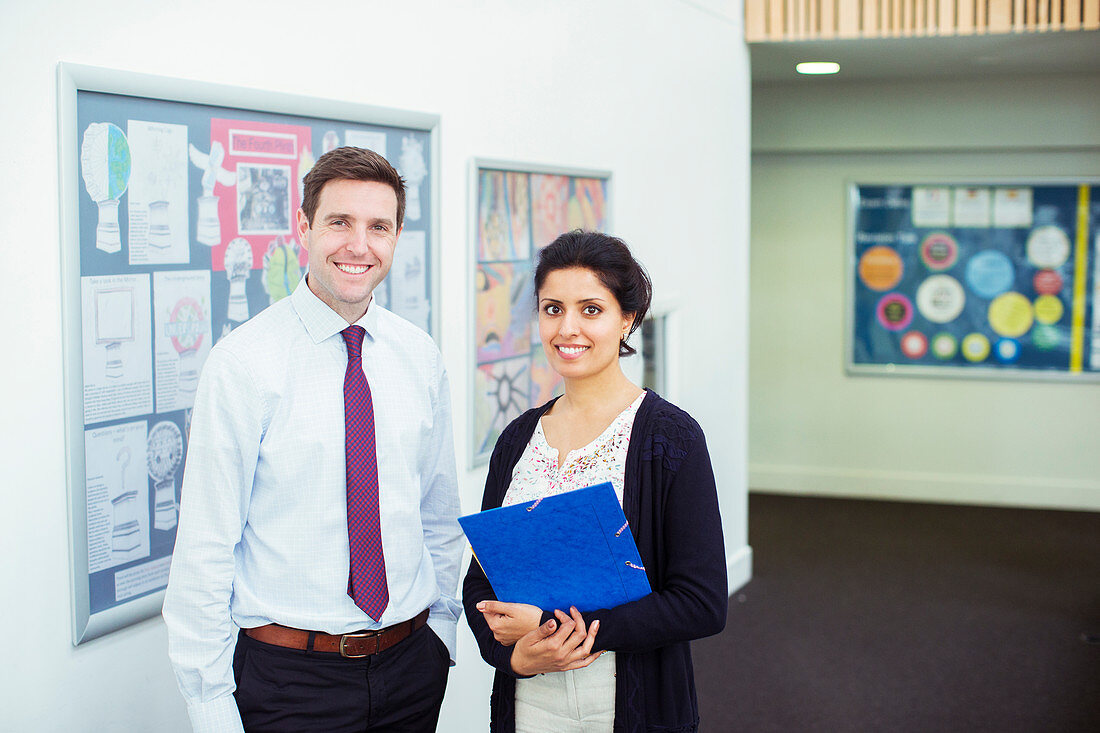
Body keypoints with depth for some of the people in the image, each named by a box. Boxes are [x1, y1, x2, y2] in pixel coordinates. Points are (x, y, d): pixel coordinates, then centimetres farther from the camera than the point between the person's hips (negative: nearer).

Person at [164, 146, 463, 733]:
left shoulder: (421, 357, 2)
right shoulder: (242, 363, -12)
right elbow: (205, 547, -12)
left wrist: (441, 629, 11)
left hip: (412, 665, 4)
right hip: (287, 677, -4)